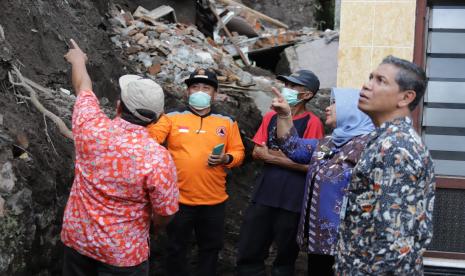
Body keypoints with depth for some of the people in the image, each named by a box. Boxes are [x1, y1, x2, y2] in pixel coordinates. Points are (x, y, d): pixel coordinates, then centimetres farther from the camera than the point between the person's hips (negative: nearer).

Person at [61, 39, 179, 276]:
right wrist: (154, 228, 9)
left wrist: (77, 59, 26)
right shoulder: (158, 158, -27)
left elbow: (83, 87, 6)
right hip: (122, 253, -4)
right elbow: (164, 213, -15)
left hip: (76, 238, 4)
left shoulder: (90, 127, -16)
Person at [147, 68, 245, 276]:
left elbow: (238, 152, 6)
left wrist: (226, 158, -14)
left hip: (214, 201, 2)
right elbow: (149, 138, -13)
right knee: (176, 249, 11)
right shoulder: (172, 117, 0)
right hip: (179, 199, -2)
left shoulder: (227, 122, 6)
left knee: (211, 248, 16)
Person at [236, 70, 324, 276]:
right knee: (248, 253, 9)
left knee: (285, 255, 10)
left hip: (293, 199, -5)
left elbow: (308, 164, -14)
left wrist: (272, 156, -9)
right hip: (264, 194, 5)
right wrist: (286, 155, -9)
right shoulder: (271, 117, 10)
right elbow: (257, 152, 7)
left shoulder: (312, 122, -7)